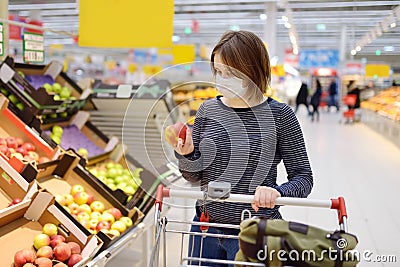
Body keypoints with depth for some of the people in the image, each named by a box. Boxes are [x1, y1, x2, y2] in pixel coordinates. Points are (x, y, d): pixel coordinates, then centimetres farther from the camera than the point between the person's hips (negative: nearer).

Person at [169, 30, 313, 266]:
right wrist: (187, 155, -16)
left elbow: (303, 178, -7)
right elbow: (196, 176, 5)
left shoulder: (279, 115, -10)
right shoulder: (208, 110, -1)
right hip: (206, 229, 4)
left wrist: (278, 192, -26)